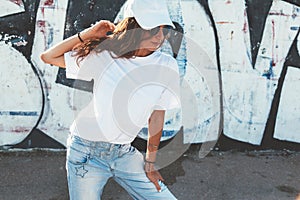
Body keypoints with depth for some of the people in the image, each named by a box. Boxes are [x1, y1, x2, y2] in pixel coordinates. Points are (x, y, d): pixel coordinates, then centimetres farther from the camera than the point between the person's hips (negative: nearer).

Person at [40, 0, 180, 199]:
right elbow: (48, 57, -5)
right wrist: (88, 34, -15)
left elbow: (157, 115, 1)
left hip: (125, 153, 3)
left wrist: (150, 163, 6)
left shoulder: (167, 66, -8)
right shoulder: (104, 56, -12)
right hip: (87, 152, -2)